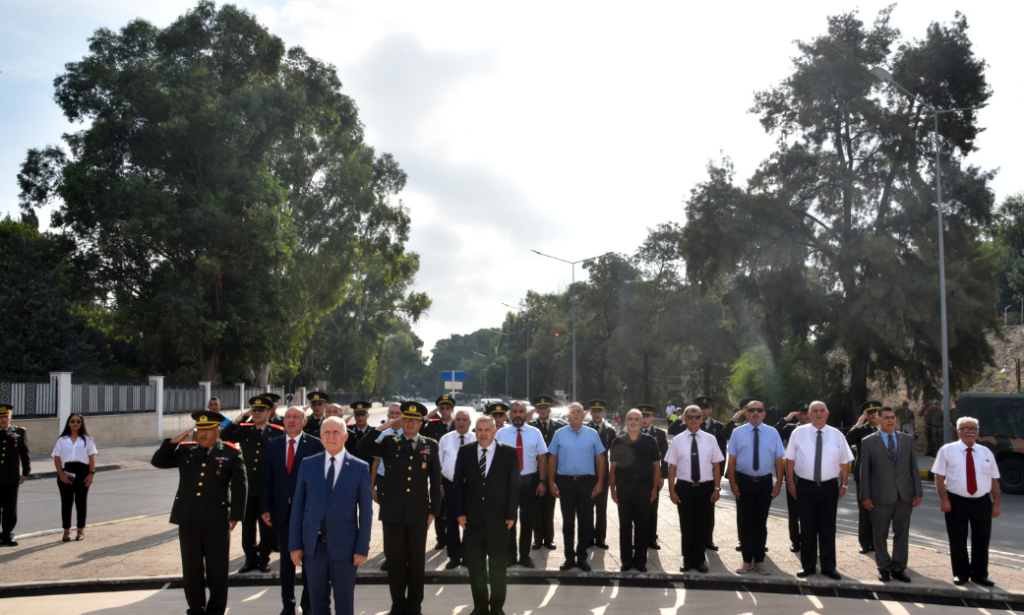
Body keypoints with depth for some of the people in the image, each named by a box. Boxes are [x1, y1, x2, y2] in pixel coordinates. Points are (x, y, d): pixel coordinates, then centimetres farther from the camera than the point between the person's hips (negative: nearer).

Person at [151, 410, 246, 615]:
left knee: (217, 571, 5)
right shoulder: (185, 451, 10)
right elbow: (157, 461, 6)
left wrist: (235, 515, -5)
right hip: (188, 521, 3)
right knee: (191, 570, 11)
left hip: (217, 522, -3)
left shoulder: (231, 453, 0)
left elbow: (239, 486, -1)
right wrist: (173, 442, -7)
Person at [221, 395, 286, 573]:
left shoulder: (278, 432, -3)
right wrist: (237, 420, -9)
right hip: (247, 486, 3)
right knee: (247, 525, 9)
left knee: (267, 525, 6)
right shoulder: (244, 430, 7)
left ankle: (264, 558, 20)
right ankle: (251, 559, 21)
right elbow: (224, 437, 0)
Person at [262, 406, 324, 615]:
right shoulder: (273, 445, 6)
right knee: (286, 559, 11)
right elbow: (267, 479, 7)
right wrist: (265, 508, 1)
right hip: (282, 510, 3)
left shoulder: (315, 444, -4)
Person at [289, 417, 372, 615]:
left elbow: (365, 511, -2)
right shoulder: (308, 464, 3)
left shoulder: (360, 468, -3)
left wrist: (362, 549, -5)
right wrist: (294, 545, 1)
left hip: (344, 546, -2)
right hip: (313, 545, 2)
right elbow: (297, 506, 4)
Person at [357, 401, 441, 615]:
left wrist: (433, 510, 3)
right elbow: (360, 448, -10)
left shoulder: (430, 446, 5)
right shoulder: (389, 442, 4)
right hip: (393, 512, 0)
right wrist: (383, 427, -12)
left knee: (417, 562, 7)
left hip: (418, 513, 0)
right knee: (395, 561, 7)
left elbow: (435, 480, 7)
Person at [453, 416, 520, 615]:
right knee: (475, 565, 8)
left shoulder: (509, 453, -1)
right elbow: (458, 483, 4)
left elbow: (514, 485, -1)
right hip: (472, 518, 2)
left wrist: (511, 514, -6)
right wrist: (459, 512, -2)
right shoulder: (465, 452, 4)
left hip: (498, 519, -2)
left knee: (498, 565, 7)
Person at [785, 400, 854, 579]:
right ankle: (808, 566, 18)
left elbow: (844, 463, 7)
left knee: (828, 529, 8)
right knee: (807, 529, 7)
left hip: (829, 487, 1)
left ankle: (828, 567, 19)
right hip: (805, 486, -1)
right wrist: (790, 483, -2)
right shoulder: (799, 433, -1)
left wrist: (844, 484, 3)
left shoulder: (837, 435, 4)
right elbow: (790, 460, 2)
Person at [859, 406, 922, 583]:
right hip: (880, 495, -2)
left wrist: (918, 492, 3)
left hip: (904, 494, 3)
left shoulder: (907, 439, 9)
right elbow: (864, 471, -1)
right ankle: (884, 568, 16)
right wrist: (865, 496, -5)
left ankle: (898, 568, 17)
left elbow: (914, 467, 8)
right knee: (881, 534, 5)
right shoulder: (868, 442, 0)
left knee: (902, 533, 7)